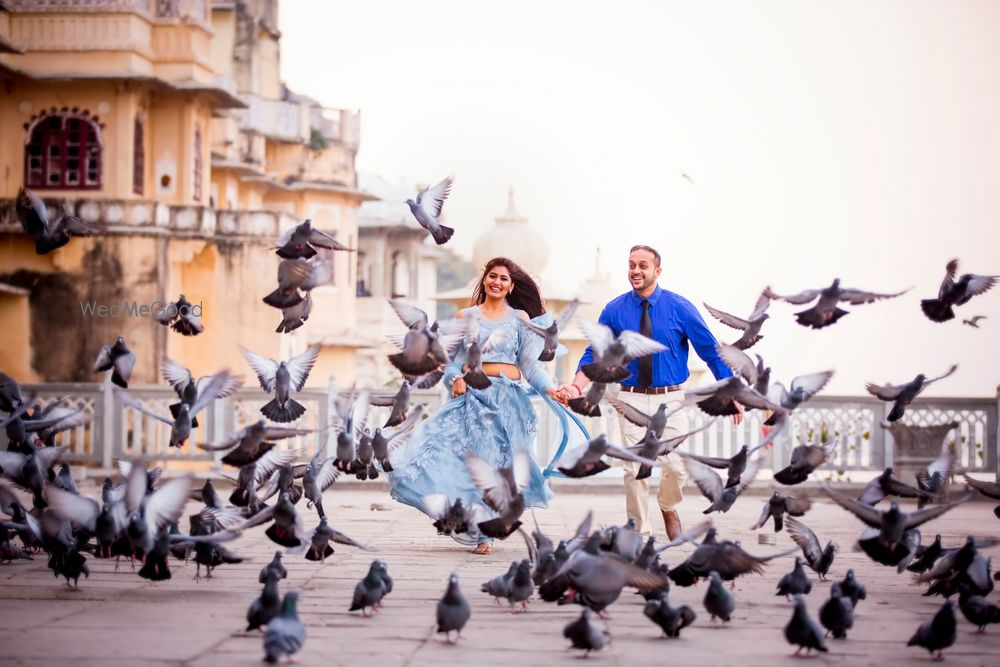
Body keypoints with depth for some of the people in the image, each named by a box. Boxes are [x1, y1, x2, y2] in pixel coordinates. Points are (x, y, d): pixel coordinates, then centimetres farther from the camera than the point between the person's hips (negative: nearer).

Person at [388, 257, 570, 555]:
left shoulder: (520, 318, 10)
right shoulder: (466, 317, 11)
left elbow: (530, 363, 6)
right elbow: (453, 359, 8)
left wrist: (549, 388, -9)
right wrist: (455, 378, -12)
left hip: (508, 396, 0)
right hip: (472, 395, 0)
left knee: (494, 459, -2)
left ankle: (485, 533, 9)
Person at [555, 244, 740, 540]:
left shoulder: (679, 308, -2)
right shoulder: (614, 311, 1)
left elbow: (710, 350, 1)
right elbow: (595, 355, 3)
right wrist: (576, 387, -14)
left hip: (670, 399, -1)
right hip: (632, 399, 1)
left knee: (676, 466, -8)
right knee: (634, 468, -4)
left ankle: (668, 508, 24)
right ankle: (640, 532, 10)